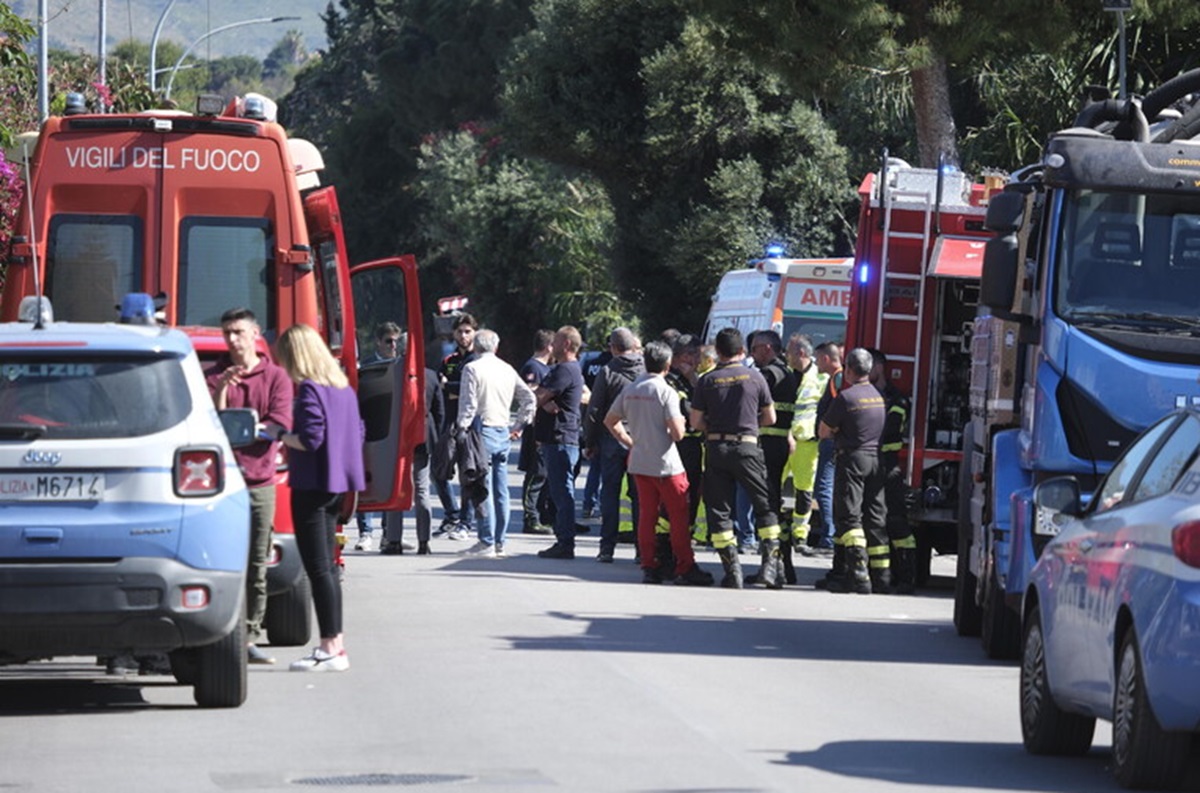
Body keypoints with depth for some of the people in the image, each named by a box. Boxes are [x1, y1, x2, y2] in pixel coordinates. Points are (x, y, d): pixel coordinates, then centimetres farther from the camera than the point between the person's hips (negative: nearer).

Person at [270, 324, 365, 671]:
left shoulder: (309, 390, -15)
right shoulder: (344, 388, 12)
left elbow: (310, 439, -21)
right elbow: (359, 433, 16)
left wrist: (281, 435, -6)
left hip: (312, 486, -9)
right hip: (336, 485, 9)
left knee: (318, 567, -6)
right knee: (327, 566, 15)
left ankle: (330, 648, -7)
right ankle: (334, 642, 18)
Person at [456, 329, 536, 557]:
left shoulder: (472, 369, -6)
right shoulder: (508, 370, 12)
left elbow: (468, 404, -12)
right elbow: (529, 398, 14)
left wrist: (462, 430, -7)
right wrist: (519, 426, 20)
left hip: (483, 430, -6)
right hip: (503, 432, 6)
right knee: (501, 490, 8)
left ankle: (487, 542, -9)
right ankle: (500, 542, 11)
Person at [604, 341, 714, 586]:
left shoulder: (630, 390, 5)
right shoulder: (666, 392, -13)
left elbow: (610, 421, 14)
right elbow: (677, 433, -17)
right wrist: (681, 421, 4)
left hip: (639, 462, 6)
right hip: (665, 464, -6)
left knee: (646, 515, 10)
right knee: (679, 517, 0)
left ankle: (650, 566, 9)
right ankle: (685, 568, 1)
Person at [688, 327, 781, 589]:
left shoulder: (707, 380, -1)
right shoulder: (754, 377, 0)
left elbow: (696, 422, 0)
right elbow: (770, 418, 6)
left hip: (716, 447, 0)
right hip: (746, 447, 0)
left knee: (719, 509, 5)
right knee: (765, 506, 11)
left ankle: (731, 567, -2)